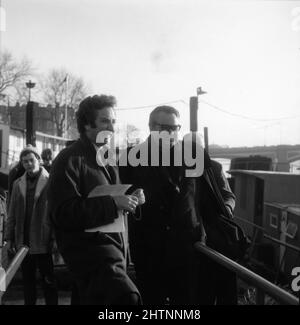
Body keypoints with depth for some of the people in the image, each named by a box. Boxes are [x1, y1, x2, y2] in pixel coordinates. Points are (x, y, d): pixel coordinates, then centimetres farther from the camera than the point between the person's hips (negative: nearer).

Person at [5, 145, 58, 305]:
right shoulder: (18, 183, 8)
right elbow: (12, 213, 10)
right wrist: (9, 238, 6)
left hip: (42, 242, -4)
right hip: (23, 241, 4)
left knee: (48, 280, 6)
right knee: (27, 280, 15)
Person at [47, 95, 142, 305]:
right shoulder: (70, 159, -8)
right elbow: (63, 213, -18)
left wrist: (129, 199, 11)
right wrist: (112, 203, -22)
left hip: (114, 248, 9)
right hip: (89, 248, -9)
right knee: (128, 297, -30)